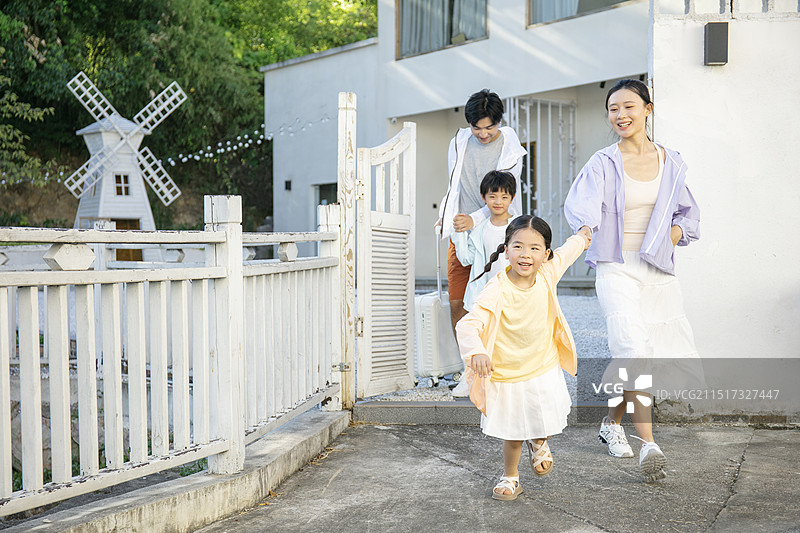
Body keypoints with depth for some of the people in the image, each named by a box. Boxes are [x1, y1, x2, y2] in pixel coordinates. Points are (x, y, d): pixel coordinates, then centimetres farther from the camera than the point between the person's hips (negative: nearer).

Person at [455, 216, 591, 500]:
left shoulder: (547, 274, -15)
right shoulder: (497, 290, -28)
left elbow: (567, 252, 8)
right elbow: (467, 324, -36)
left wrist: (582, 237, 28)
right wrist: (477, 351, -55)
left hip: (544, 368, 3)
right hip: (507, 375, -3)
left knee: (547, 422, 15)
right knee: (512, 433, 12)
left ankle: (539, 442, 51)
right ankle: (510, 477, 39)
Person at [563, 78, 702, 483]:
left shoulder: (671, 162, 10)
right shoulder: (603, 164, -2)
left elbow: (689, 214, 18)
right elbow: (582, 202, -21)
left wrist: (675, 232, -3)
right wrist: (585, 229, -43)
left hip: (659, 271, 5)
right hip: (616, 269, -4)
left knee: (670, 358, 5)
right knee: (634, 348, -24)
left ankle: (612, 423, 26)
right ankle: (648, 446, -23)